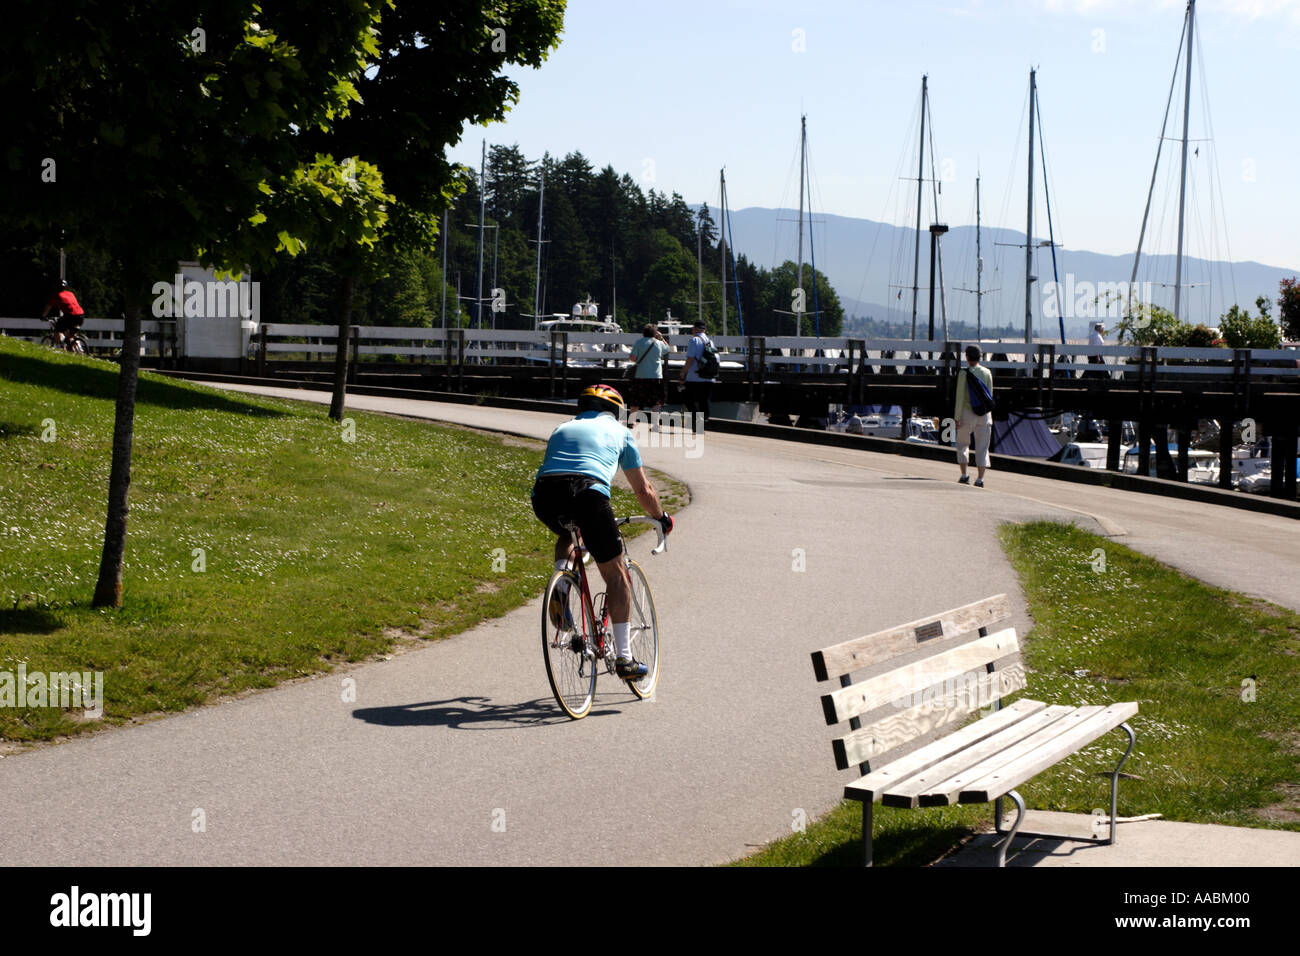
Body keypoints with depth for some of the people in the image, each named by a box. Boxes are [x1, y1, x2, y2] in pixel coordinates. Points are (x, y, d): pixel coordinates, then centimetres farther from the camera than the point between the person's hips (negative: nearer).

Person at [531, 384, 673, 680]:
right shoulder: (619, 432, 28)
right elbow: (643, 490, 33)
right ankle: (623, 657, 7)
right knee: (616, 574, 11)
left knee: (569, 534, 38)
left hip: (544, 493, 4)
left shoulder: (562, 429, 37)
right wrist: (662, 518, 51)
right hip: (587, 491, -3)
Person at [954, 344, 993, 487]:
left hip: (967, 412, -3)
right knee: (982, 447, 3)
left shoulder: (964, 373, -8)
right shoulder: (987, 373, 3)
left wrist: (957, 417, -7)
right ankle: (980, 479, -5)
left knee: (962, 443, 16)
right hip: (984, 414, 3)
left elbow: (960, 396, -10)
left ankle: (964, 474, 10)